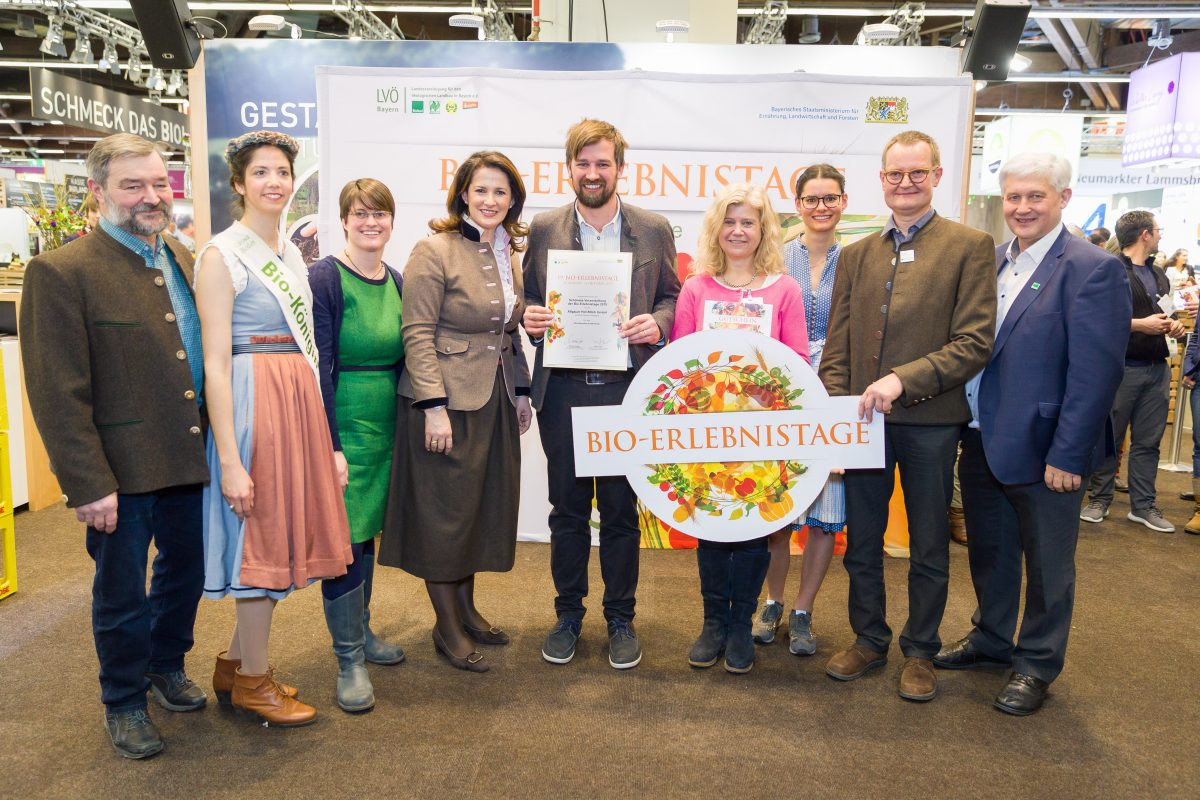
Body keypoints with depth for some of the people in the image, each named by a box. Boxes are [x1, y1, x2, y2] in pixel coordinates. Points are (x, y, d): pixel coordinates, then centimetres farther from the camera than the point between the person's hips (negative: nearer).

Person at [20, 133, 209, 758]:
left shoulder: (184, 262, 8)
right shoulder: (60, 272, -13)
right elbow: (58, 396, -15)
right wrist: (88, 484, -17)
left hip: (188, 459, 6)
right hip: (123, 471, -6)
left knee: (186, 572, 21)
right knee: (121, 592, 12)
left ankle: (165, 666, 45)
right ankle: (123, 702, 34)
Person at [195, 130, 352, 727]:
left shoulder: (290, 253, 14)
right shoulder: (221, 255, -9)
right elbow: (215, 363, -14)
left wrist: (317, 423, 15)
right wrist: (229, 460, -18)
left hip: (299, 397, 8)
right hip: (253, 399, -8)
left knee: (283, 530, 13)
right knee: (263, 536, 1)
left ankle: (235, 664, 30)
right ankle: (253, 681, 20)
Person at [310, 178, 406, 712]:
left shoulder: (395, 282, 8)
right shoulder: (325, 278, -11)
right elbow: (319, 367, -15)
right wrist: (331, 446, -18)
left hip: (385, 425, 7)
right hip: (341, 424, -6)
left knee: (367, 532, 16)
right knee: (343, 538, -2)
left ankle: (360, 631, 32)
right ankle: (349, 659, 10)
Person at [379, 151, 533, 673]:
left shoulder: (509, 254, 11)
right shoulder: (434, 251, -11)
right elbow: (417, 333, -15)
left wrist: (522, 391, 12)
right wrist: (434, 405, -20)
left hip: (496, 400, 7)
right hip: (447, 399, -7)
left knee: (485, 506, 14)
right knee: (444, 511, 3)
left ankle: (467, 608, 30)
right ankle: (447, 627, 18)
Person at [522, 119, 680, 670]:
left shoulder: (653, 230, 5)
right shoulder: (543, 229, 6)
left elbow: (673, 295, 9)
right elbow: (529, 298, 11)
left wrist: (656, 323, -12)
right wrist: (529, 317, -11)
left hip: (626, 387, -1)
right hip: (562, 389, 1)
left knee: (621, 510, 7)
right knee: (567, 508, 10)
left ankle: (620, 619, 24)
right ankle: (568, 614, 27)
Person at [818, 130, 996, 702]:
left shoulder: (970, 247, -2)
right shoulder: (856, 256, 10)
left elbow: (975, 342, -11)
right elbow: (836, 348, 8)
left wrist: (904, 379, -22)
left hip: (931, 420, -3)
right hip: (863, 419, 4)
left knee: (928, 548, 11)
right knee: (861, 542, 14)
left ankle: (920, 651, 29)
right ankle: (868, 639, 33)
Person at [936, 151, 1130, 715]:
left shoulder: (1092, 269, -13)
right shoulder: (989, 260, 6)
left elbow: (1095, 373, -17)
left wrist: (1067, 456, -18)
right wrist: (967, 425, 6)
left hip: (1041, 449, -6)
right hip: (981, 440, 6)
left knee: (1046, 567, 11)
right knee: (987, 552, 21)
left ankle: (1037, 665, 29)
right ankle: (991, 639, 41)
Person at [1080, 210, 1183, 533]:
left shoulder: (1158, 275, 20)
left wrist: (1172, 325, 8)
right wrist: (1140, 325, -16)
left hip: (1157, 369, 7)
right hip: (1122, 366, -7)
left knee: (1148, 441, 8)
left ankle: (1143, 505, 16)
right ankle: (1099, 500, 12)